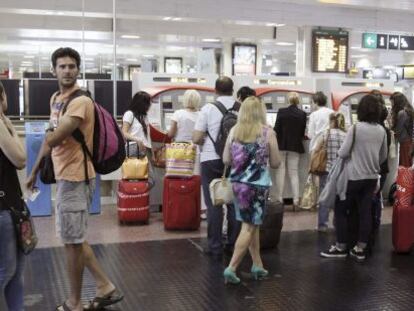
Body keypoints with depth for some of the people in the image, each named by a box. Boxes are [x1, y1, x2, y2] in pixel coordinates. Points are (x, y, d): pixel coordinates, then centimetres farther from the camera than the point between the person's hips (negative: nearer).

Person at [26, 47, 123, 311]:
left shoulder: (81, 101, -18)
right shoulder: (56, 99, 13)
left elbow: (53, 139, -25)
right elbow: (51, 139, 17)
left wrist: (49, 135, -2)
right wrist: (35, 171, 14)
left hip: (74, 177, -10)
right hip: (65, 175, 10)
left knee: (72, 241, 2)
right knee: (74, 238, 17)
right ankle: (106, 287, 27)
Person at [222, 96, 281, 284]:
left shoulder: (234, 131, 1)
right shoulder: (268, 132, -7)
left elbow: (226, 160, 3)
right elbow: (276, 163, -2)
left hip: (238, 183, 4)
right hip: (258, 185, -4)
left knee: (251, 225, 16)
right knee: (249, 227, 3)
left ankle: (258, 265, 23)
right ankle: (231, 268, -2)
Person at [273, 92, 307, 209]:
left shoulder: (281, 111, -8)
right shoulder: (302, 114, -2)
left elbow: (276, 129, -6)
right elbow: (303, 131, 4)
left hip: (282, 144, -1)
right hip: (295, 146, 2)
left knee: (280, 172, 5)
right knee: (294, 172, 6)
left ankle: (279, 199, 5)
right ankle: (296, 200, 0)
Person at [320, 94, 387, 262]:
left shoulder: (356, 128, -15)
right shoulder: (381, 131, 1)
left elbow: (343, 153, -14)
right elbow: (383, 156, 11)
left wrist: (338, 152, 8)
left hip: (353, 176, -5)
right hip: (371, 177, 5)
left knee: (341, 210, 7)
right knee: (365, 212, 9)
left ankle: (341, 247, 12)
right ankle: (360, 249, 15)